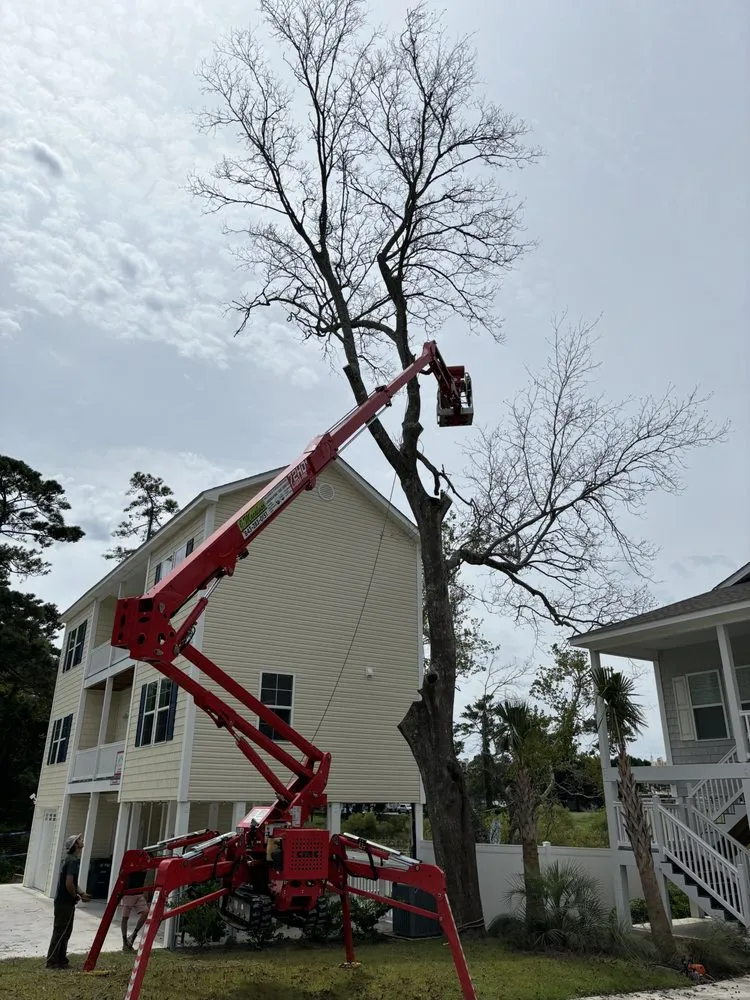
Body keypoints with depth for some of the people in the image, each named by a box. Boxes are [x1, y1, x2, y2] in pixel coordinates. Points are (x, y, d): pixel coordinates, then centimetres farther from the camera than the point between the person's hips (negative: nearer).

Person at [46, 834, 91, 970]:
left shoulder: (70, 859, 11)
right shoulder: (73, 861, -20)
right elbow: (69, 884, -26)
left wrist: (81, 893, 10)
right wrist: (77, 897, -11)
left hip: (64, 901, 10)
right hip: (65, 902, -10)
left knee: (65, 932, 15)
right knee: (60, 932, -1)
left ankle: (61, 960, 22)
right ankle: (52, 962, 7)